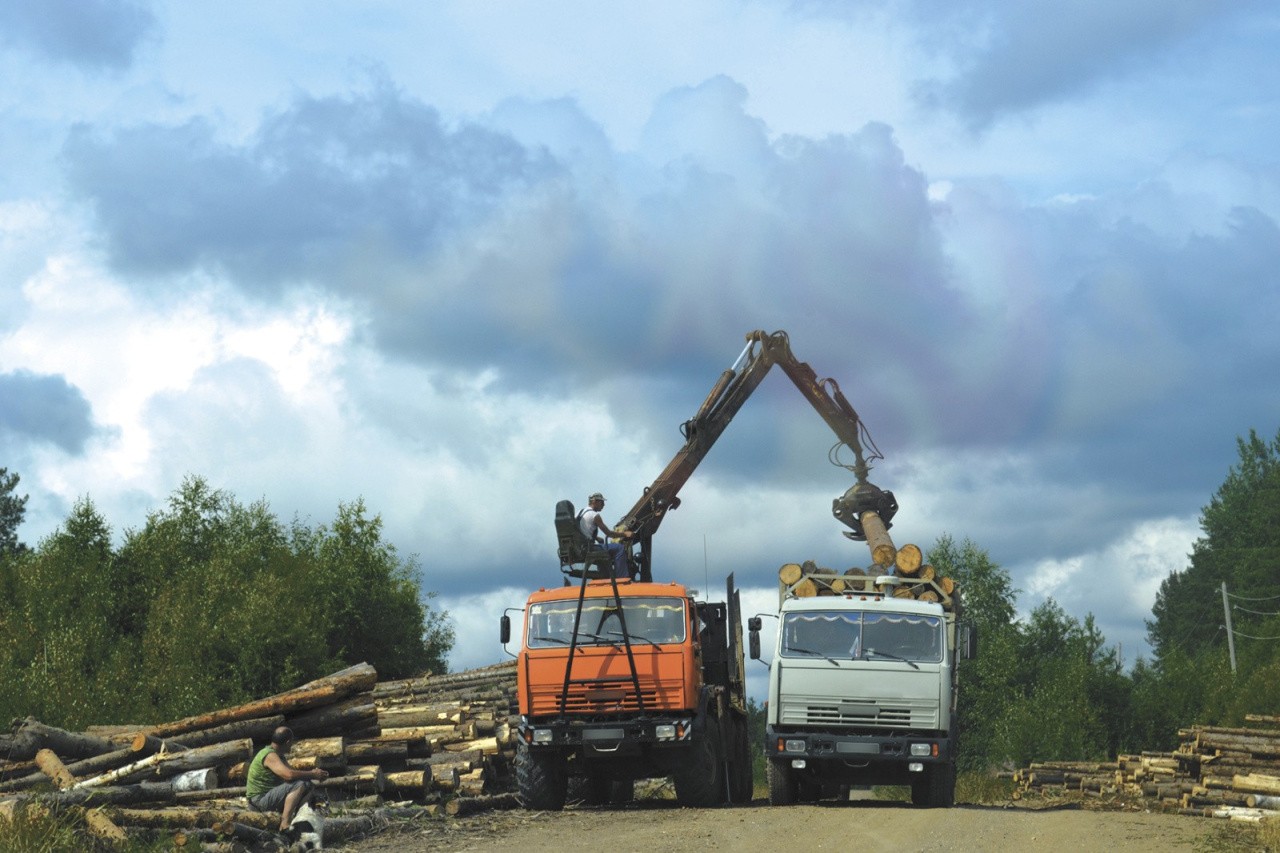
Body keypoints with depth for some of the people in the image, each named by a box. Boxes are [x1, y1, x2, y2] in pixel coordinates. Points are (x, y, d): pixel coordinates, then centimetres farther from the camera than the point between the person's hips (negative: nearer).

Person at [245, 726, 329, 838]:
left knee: (308, 786, 8)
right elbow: (289, 774, -33)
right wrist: (312, 774, -21)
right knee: (299, 785, -27)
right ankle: (285, 825, -30)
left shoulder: (279, 755, 13)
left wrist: (312, 773, -3)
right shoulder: (269, 755, -20)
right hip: (259, 799, -10)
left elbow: (293, 771, 14)